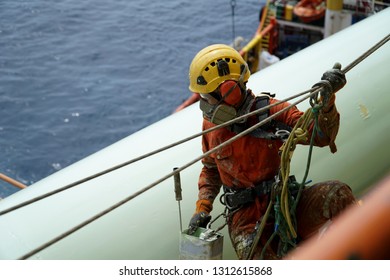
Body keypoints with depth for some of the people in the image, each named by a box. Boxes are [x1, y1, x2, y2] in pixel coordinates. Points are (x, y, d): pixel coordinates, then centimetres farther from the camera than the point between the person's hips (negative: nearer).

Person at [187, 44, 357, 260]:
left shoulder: (272, 112, -5)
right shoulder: (211, 125, 5)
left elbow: (321, 136, -8)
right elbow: (210, 170, 21)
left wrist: (326, 100, -24)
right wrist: (202, 207, 9)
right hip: (245, 216, 1)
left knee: (336, 194, -26)